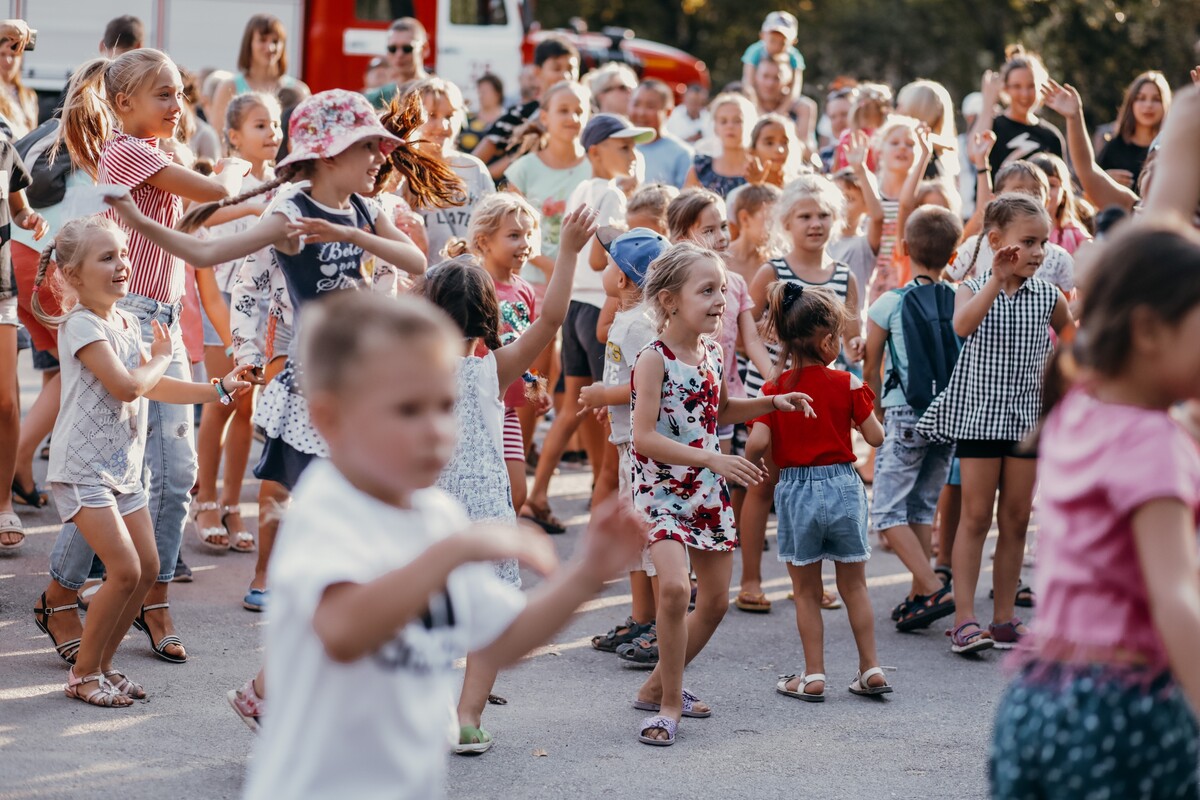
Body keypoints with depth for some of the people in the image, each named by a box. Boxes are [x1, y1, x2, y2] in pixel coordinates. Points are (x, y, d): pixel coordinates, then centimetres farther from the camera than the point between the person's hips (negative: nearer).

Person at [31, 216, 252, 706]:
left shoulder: (128, 325, 12)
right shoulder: (81, 326, -16)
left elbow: (152, 387, 22)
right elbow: (128, 386, -25)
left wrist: (219, 391, 15)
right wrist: (162, 357, -6)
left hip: (123, 468, 9)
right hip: (82, 469, -9)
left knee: (147, 568, 6)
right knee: (124, 570, -15)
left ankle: (102, 664, 18)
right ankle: (84, 674, -1)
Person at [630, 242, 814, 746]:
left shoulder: (713, 354, 6)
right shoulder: (654, 360, -16)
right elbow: (644, 438, -22)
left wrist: (771, 403, 11)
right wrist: (712, 458, -27)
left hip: (707, 492, 8)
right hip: (661, 489, -8)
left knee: (715, 600, 10)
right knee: (674, 586, -25)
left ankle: (656, 687, 28)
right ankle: (669, 704, -11)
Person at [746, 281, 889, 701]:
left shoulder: (774, 389, -5)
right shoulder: (847, 384, -6)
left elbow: (756, 445, -14)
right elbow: (875, 437, -3)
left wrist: (749, 462, 8)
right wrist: (863, 401, 13)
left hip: (796, 490, 0)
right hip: (842, 487, 0)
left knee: (807, 591, 10)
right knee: (854, 585, 14)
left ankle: (814, 676, 11)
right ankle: (871, 670, 18)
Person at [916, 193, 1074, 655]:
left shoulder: (1048, 297, 2)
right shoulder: (974, 289, -6)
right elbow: (962, 325, -29)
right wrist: (998, 280, -36)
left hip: (1028, 419, 3)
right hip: (979, 414, -3)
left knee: (1016, 518, 6)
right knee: (975, 516, -2)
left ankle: (1004, 618, 13)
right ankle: (964, 619, -1)